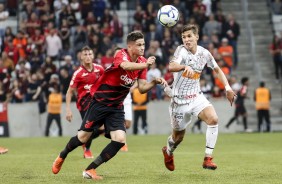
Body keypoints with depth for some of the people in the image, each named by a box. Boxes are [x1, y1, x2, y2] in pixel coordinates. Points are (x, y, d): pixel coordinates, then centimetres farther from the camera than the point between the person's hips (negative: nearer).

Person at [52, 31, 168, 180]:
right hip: (100, 102, -5)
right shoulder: (121, 54, -20)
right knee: (83, 137, 0)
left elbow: (142, 88, 1)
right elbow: (126, 66, -44)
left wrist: (155, 82, -16)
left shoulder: (142, 62, 0)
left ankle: (90, 170, 0)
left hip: (116, 107, 6)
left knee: (120, 140, -13)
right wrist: (145, 65, -41)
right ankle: (61, 157, 31)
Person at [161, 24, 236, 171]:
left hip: (197, 97, 3)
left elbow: (217, 69, 15)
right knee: (178, 136, 10)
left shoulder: (204, 53, -2)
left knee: (213, 119, -23)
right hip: (179, 99, -3)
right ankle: (168, 152, 46)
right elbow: (171, 67, -37)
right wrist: (185, 66, -58)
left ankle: (208, 158, -15)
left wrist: (227, 87, 3)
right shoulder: (181, 50, -17)